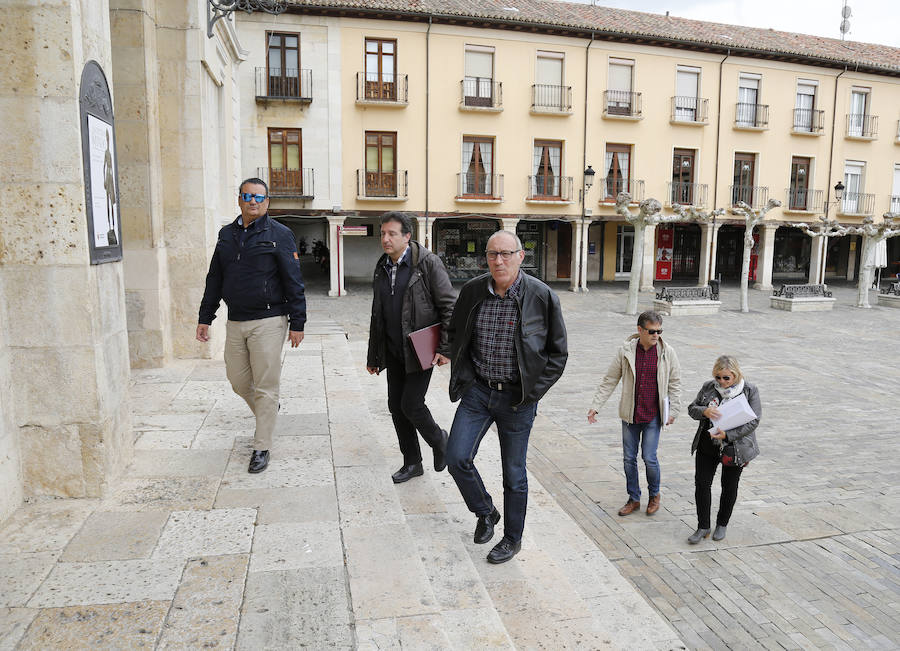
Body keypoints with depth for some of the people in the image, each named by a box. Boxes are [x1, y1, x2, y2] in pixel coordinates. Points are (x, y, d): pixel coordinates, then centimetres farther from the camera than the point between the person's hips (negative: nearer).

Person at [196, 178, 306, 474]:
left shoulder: (279, 234, -4)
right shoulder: (227, 234, 11)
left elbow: (293, 281, -7)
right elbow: (214, 279, 16)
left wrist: (297, 323, -10)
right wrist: (205, 318, 13)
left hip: (268, 321, -5)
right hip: (235, 322, 6)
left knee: (265, 387, 0)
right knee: (238, 381, 14)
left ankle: (261, 447, 12)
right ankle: (267, 413, 42)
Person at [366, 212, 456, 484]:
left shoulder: (428, 263, -10)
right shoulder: (381, 268, 10)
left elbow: (449, 307, -10)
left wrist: (446, 349, -15)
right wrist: (373, 357, 18)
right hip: (394, 351, 7)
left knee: (410, 404, -9)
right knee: (396, 406, 8)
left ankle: (438, 440, 21)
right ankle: (412, 462, 25)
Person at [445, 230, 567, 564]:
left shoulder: (542, 296, -11)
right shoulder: (472, 291, -2)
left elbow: (558, 352, -2)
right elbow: (456, 334, 16)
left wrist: (532, 391, -8)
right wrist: (462, 375, 7)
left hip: (517, 398, -3)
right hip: (477, 390, 3)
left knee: (514, 473, 8)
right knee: (457, 457, -2)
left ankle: (512, 538, 31)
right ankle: (486, 512, 27)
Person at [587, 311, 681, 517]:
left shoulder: (667, 353, -5)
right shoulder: (626, 351, -5)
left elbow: (675, 383, 4)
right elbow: (609, 380, 0)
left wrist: (673, 411, 0)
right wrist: (595, 406, -3)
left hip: (653, 415, -1)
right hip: (630, 415, 2)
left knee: (649, 458, -2)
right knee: (629, 458, 9)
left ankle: (654, 495, 26)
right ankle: (634, 499, 26)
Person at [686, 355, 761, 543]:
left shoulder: (750, 391, -8)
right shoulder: (708, 387, 1)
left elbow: (753, 421, -12)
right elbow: (692, 409, 5)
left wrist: (728, 435, -22)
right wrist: (704, 411, -19)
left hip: (735, 448, -2)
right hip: (707, 445, 2)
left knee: (729, 487, 12)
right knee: (702, 484, 1)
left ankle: (722, 524, 32)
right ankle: (703, 527, 15)